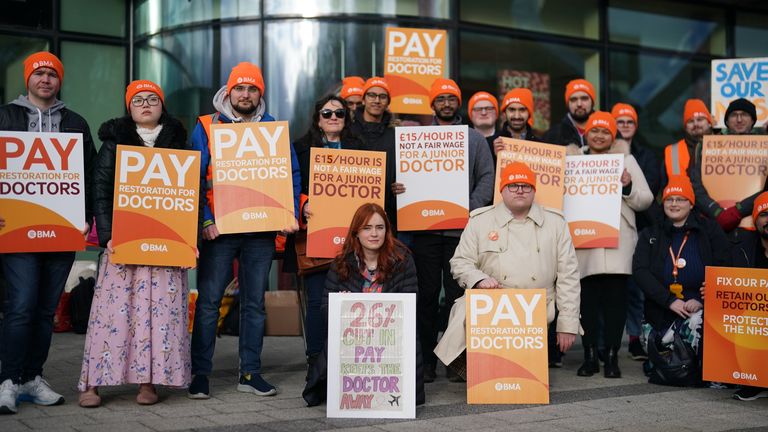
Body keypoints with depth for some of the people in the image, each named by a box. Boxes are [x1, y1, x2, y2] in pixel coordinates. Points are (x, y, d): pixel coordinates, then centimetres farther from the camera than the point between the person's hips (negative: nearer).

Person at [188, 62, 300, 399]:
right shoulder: (206, 126, 2)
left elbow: (292, 175, 9)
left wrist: (291, 214, -4)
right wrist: (205, 221, -13)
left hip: (261, 229, 3)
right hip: (219, 229, -2)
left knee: (255, 302, 8)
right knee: (208, 301, -1)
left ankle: (250, 373, 16)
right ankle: (200, 374, 8)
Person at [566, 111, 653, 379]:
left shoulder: (626, 160, 13)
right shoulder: (572, 159, 14)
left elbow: (646, 200, 9)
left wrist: (628, 186, -8)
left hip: (618, 241, 0)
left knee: (615, 298, -3)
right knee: (587, 298, -2)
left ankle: (612, 357, 5)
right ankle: (590, 357, 7)